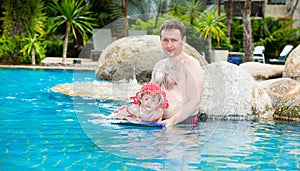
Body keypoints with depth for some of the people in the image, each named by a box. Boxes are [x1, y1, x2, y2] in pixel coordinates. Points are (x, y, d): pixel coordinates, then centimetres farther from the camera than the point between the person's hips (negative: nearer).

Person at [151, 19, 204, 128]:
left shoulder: (191, 65, -5)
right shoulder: (159, 66, 18)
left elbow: (194, 102, -14)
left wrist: (173, 120, -25)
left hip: (184, 122, -6)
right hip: (158, 121, 6)